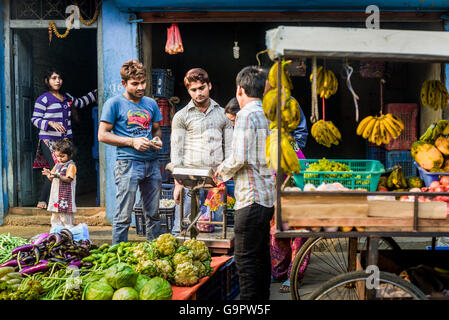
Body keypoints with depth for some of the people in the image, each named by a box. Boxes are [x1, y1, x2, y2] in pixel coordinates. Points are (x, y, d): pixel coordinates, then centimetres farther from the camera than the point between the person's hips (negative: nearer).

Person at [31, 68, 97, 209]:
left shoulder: (67, 97, 17)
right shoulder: (43, 99, -3)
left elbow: (80, 103, 36)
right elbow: (35, 119, -3)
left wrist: (95, 93, 38)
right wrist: (51, 123, -18)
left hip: (65, 140, 6)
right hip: (48, 140, -6)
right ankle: (42, 201, -4)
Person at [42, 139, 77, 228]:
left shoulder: (71, 165, -8)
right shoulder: (57, 165, 16)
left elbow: (68, 179, -17)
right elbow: (52, 179, 18)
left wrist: (58, 176, -29)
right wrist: (49, 174, -3)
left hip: (66, 195, -8)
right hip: (55, 194, 8)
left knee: (66, 217, -7)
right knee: (55, 217, 12)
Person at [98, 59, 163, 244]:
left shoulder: (151, 104, 14)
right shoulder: (114, 104, -1)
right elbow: (102, 135, -4)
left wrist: (157, 139, 2)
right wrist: (132, 142, -12)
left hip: (152, 163, 5)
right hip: (128, 164, -5)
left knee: (153, 214, 11)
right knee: (123, 216, -3)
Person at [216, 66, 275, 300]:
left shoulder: (246, 115, -12)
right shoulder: (267, 115, 12)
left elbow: (239, 158, -19)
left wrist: (222, 170, 0)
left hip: (251, 197, -9)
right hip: (269, 196, 9)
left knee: (245, 258, -3)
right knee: (262, 254, 16)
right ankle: (263, 298, 25)